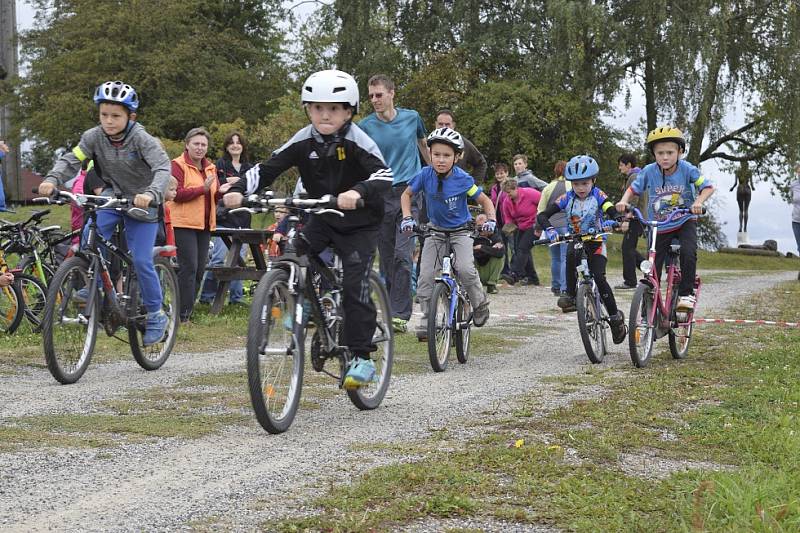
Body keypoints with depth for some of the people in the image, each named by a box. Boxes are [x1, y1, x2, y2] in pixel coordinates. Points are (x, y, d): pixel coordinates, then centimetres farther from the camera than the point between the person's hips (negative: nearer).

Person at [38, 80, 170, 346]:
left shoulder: (142, 139, -23)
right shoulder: (94, 136, -12)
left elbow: (163, 167, -36)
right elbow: (71, 160, -17)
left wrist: (151, 193, -55)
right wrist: (52, 179, -38)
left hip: (142, 203, -4)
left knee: (141, 261, -9)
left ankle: (155, 315, 8)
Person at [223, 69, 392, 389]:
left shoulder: (357, 141, -21)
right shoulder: (303, 142, -10)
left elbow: (384, 175, -35)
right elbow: (267, 168, -12)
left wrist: (358, 191, -55)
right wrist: (238, 190, -30)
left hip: (360, 224, -4)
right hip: (322, 220, 4)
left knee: (355, 284, -13)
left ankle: (362, 356, -4)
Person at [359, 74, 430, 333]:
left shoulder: (412, 117, 3)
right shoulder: (365, 126, 0)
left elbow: (424, 146, 20)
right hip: (381, 195, 1)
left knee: (402, 254, -13)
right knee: (386, 257, 6)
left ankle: (400, 314, -13)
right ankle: (389, 309, 18)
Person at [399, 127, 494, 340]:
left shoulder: (463, 179, -18)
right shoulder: (425, 175, -14)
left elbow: (485, 201, -7)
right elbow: (406, 195, 1)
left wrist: (491, 220, -24)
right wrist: (407, 218, -14)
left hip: (460, 230, -2)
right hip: (435, 230, 2)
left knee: (465, 269, -25)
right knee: (425, 277, -11)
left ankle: (480, 304, 2)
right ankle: (426, 320, 0)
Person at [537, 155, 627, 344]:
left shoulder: (598, 195, -12)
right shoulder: (568, 198, -8)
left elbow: (614, 213, -24)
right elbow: (542, 215, -14)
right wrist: (550, 230, -34)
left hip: (596, 242, -1)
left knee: (599, 278, -18)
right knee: (571, 255, -35)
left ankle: (615, 316, -1)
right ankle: (570, 295, -23)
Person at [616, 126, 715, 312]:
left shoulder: (687, 169, -15)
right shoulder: (649, 172, -12)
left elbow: (708, 187, -16)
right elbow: (633, 189, 0)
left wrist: (699, 201, -36)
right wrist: (624, 201, -21)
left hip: (685, 222, -1)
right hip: (659, 226, 2)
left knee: (688, 253, -30)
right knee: (652, 271, 0)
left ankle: (686, 293, -13)